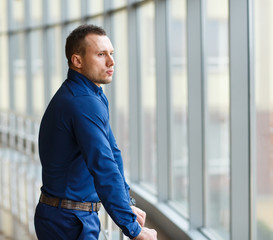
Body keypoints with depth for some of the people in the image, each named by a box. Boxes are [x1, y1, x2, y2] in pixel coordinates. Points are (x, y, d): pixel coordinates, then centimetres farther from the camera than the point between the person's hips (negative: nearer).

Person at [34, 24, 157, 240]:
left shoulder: (96, 97, 11)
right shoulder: (84, 104, -22)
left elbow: (111, 151, 17)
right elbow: (104, 169, -28)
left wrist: (127, 204, 11)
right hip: (70, 222, -10)